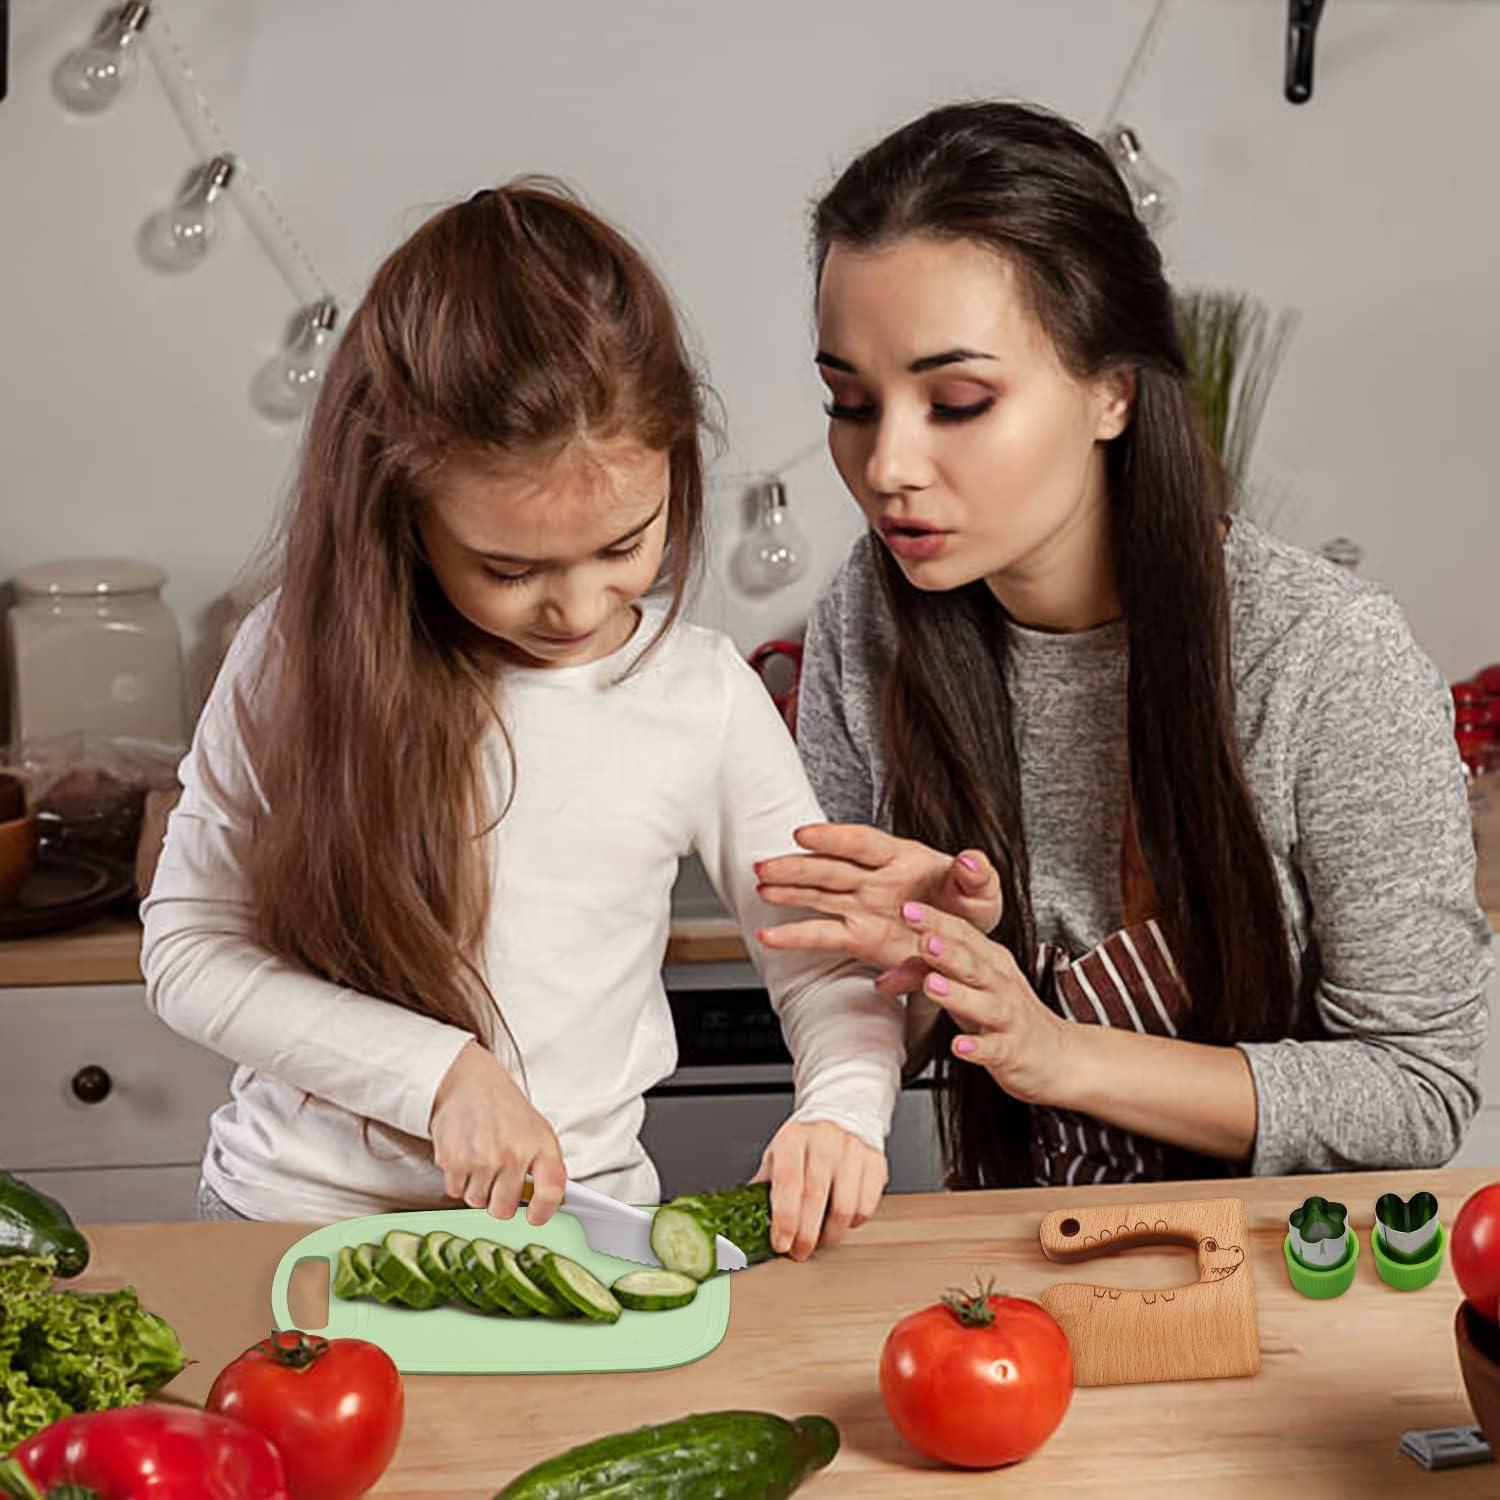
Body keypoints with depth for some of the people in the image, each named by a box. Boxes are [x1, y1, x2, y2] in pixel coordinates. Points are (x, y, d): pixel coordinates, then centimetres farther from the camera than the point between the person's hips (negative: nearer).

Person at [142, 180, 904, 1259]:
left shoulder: (706, 697, -3)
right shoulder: (306, 657, -5)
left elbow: (830, 970, 7)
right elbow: (187, 947, -2)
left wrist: (843, 1113, -15)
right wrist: (440, 1070, -13)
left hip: (577, 1233, 1)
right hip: (292, 1209, 0)